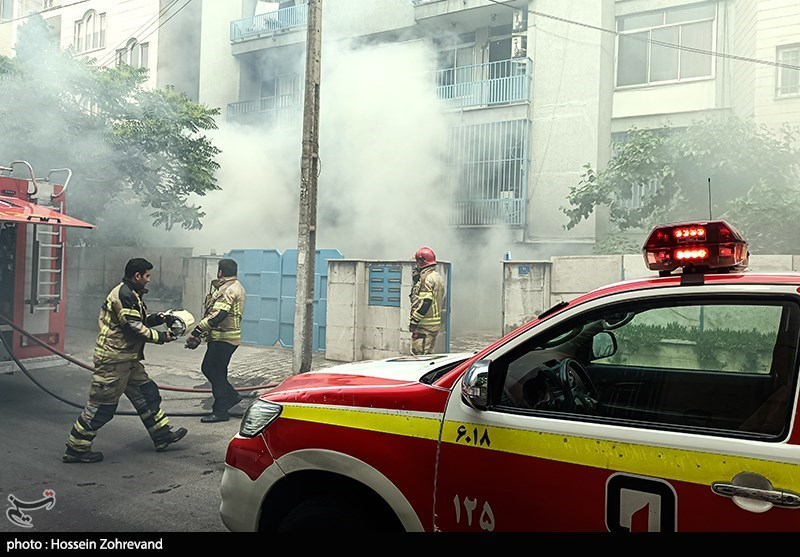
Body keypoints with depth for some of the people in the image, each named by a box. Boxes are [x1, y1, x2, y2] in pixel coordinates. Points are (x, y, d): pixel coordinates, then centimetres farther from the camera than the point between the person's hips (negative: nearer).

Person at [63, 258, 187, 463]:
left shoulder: (130, 294, 16)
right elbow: (134, 328, -20)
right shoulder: (123, 294, -17)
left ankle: (162, 435, 22)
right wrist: (160, 337, -11)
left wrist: (156, 318, 5)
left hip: (127, 359, 11)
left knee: (147, 393, 14)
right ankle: (76, 449, 8)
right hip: (113, 359, -11)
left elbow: (137, 321, 20)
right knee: (102, 403, -3)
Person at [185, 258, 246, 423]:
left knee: (215, 372, -3)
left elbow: (217, 316, -29)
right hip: (225, 337, 10)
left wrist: (196, 332, -27)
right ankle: (231, 396, 25)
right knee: (208, 368, 17)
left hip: (223, 339, -10)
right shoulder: (235, 287, 16)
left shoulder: (228, 290, -18)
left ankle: (220, 411, 4)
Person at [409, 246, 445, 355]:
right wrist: (417, 280, 16)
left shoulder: (427, 278, -16)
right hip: (435, 324, 10)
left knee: (419, 355, -8)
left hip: (425, 325, -10)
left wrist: (414, 320, -18)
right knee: (428, 354, 15)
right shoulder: (437, 276, 17)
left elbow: (425, 302, -22)